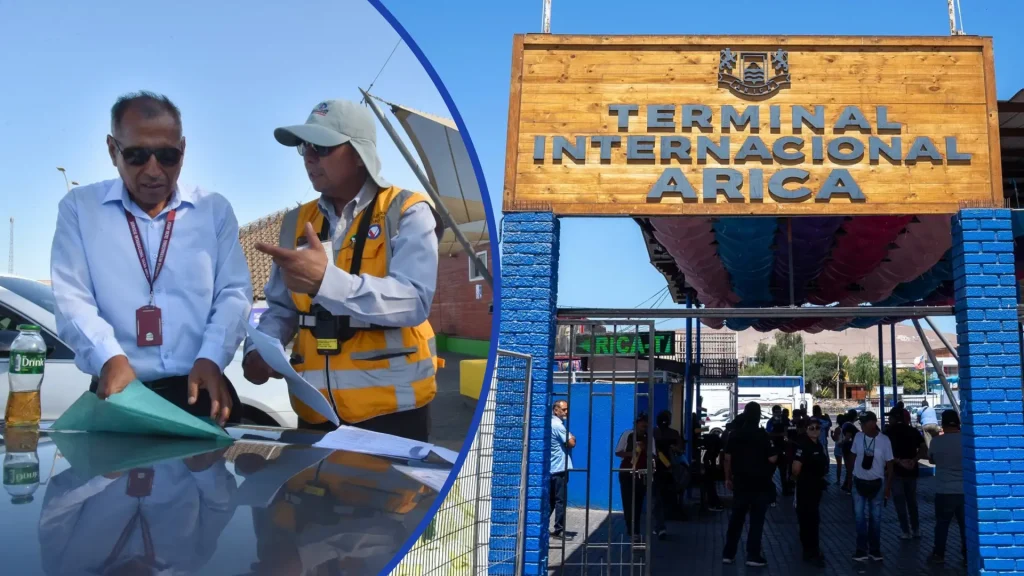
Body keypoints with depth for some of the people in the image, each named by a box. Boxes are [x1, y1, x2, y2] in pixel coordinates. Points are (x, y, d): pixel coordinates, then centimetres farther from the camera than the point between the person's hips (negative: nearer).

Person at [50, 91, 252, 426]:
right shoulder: (79, 208, 8)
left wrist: (210, 359, -12)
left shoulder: (215, 210, 10)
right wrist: (110, 358, -18)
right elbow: (71, 298, -1)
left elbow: (234, 293, 4)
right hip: (118, 392, -1)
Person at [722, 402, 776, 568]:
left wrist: (728, 478, 12)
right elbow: (772, 459, -13)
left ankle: (728, 553, 15)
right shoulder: (763, 435, -11)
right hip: (760, 484, -3)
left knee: (736, 518, 12)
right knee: (756, 520, 4)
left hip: (740, 483, 4)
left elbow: (727, 458, 3)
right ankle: (753, 556, 5)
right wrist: (776, 454, 8)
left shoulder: (734, 434, 1)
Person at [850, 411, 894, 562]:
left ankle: (874, 549, 21)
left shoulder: (884, 440, -12)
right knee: (860, 516, 2)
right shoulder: (858, 437, -6)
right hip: (859, 482, 1)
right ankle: (862, 550, 9)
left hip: (876, 483, -1)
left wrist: (888, 486, -5)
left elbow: (889, 465, -4)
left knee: (875, 517, 10)